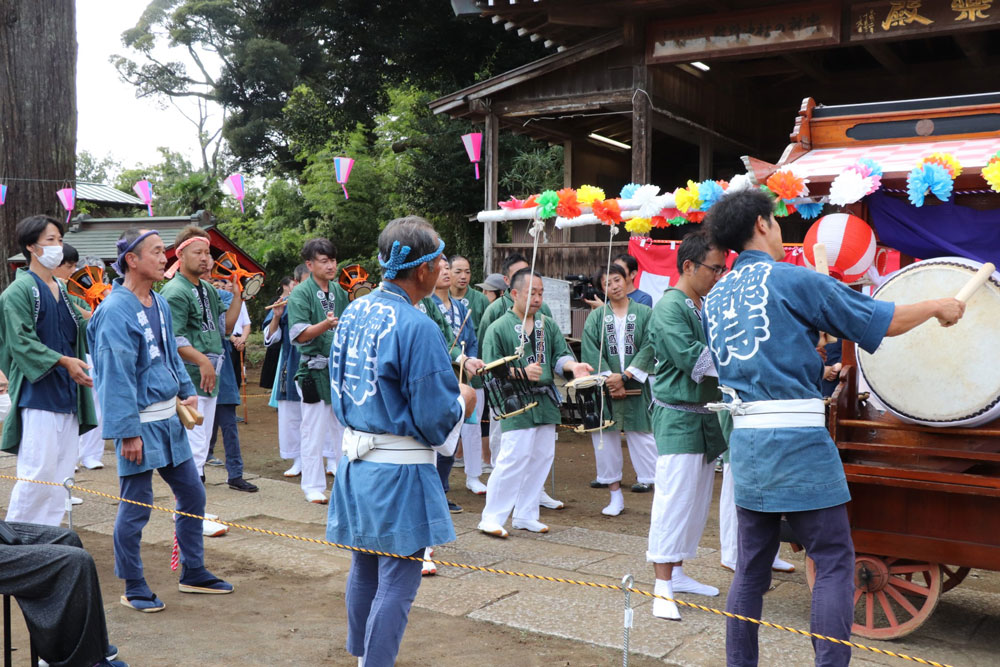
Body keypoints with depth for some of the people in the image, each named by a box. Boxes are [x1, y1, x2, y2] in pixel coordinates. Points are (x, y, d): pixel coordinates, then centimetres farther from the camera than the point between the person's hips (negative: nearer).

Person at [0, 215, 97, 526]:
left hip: (67, 395, 7)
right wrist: (63, 361, -24)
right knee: (38, 471, -8)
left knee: (62, 473, 8)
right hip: (38, 394, -7)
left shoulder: (61, 290, 16)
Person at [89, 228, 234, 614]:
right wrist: (127, 432, -20)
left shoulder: (160, 304, 9)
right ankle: (134, 588, 19)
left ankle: (193, 573, 29)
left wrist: (187, 391, 10)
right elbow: (116, 376, -19)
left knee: (192, 495, 15)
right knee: (135, 508, 3)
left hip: (170, 419, 9)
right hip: (141, 424, -9)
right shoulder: (115, 311, -17)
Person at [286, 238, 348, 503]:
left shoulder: (340, 290, 10)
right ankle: (313, 486, 12)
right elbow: (300, 334, -14)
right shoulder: (300, 294, -6)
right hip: (315, 369, -5)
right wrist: (326, 324, -28)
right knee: (314, 431, 1)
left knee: (344, 427, 11)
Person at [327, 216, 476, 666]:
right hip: (399, 470, -9)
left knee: (364, 567, 23)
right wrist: (463, 401, 3)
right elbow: (437, 417, -17)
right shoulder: (417, 329, -20)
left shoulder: (352, 313, 5)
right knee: (397, 582, 3)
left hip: (355, 459, 9)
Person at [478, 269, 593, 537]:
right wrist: (521, 373, -20)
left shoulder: (548, 324, 10)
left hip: (545, 402, 6)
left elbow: (560, 356, 7)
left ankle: (525, 515, 23)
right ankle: (492, 518, 1)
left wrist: (572, 365, -15)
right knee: (514, 458, -11)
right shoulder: (499, 328, -5)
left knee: (542, 457, 9)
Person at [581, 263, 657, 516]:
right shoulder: (596, 317, 8)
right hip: (604, 388, 2)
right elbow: (591, 350, -2)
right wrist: (609, 378, -13)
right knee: (605, 438, 3)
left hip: (636, 388, -2)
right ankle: (615, 495, 15)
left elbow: (648, 348, -4)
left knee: (642, 438, -4)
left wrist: (625, 376, -13)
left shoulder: (644, 313, 5)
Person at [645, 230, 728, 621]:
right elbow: (691, 358, -22)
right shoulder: (669, 307, -14)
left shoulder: (707, 307, 12)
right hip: (678, 418, -9)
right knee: (674, 498, -8)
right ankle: (663, 588, -2)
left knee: (697, 501, 14)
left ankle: (677, 573, 27)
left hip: (705, 416, 9)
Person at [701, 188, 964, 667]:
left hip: (745, 440, 7)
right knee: (834, 561, 3)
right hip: (798, 441, -6)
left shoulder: (715, 297, 11)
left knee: (751, 566, 14)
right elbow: (881, 321, -2)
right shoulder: (792, 279, -7)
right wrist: (938, 307, 15)